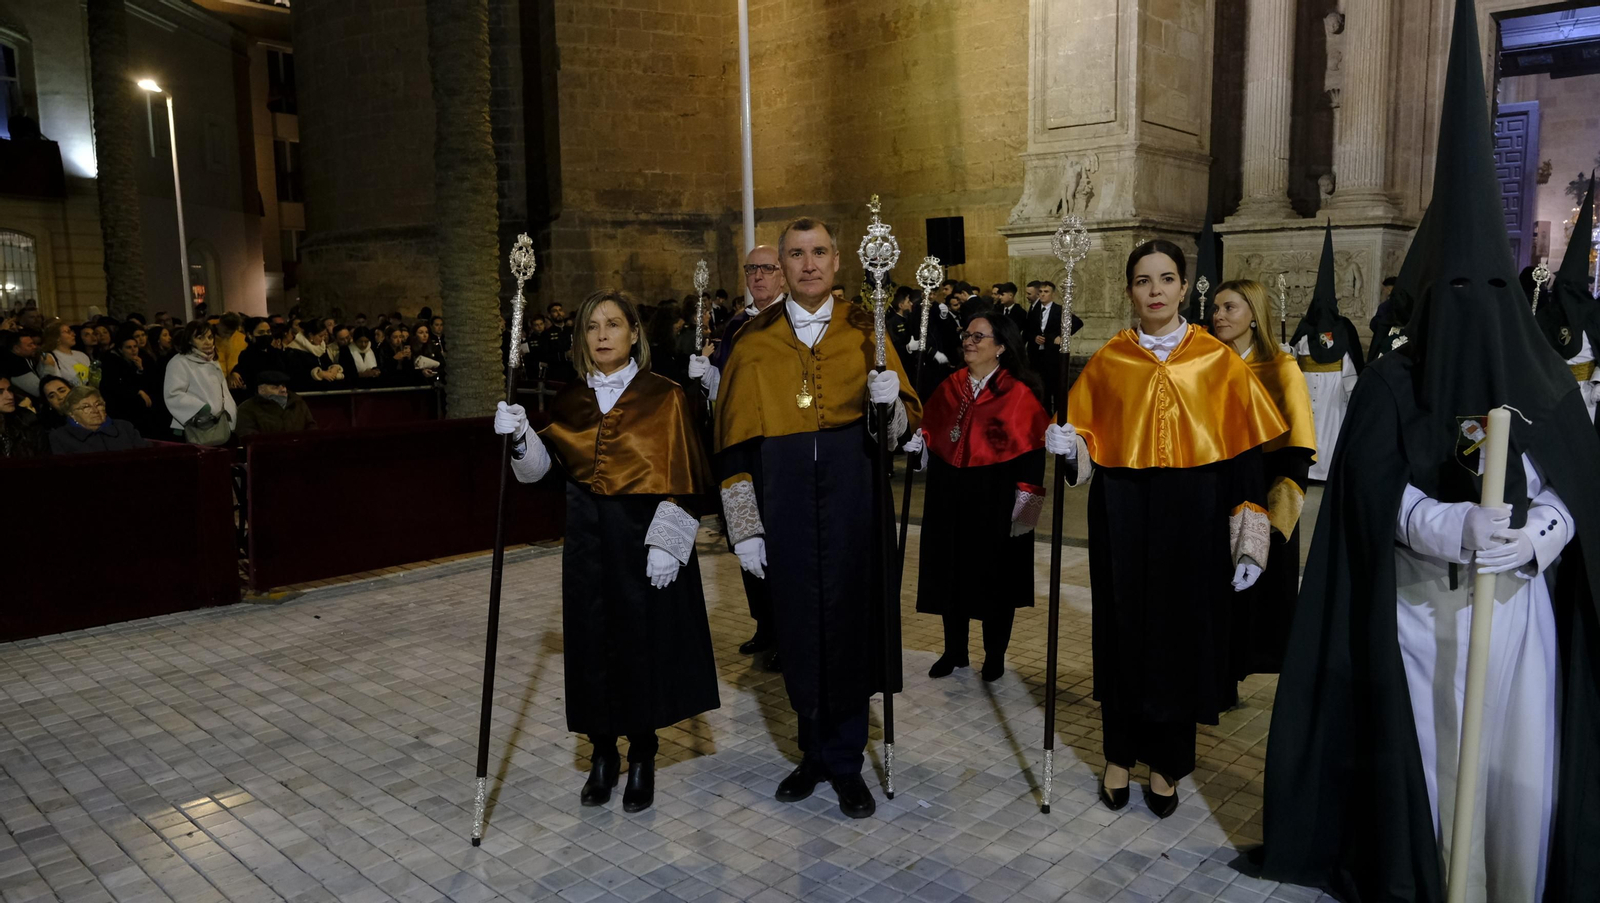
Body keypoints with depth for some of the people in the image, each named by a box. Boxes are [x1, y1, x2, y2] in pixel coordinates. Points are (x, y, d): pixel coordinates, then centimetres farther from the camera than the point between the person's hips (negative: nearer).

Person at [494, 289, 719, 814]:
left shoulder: (664, 396, -5)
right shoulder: (570, 398, 7)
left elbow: (679, 477, -8)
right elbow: (541, 465, 0)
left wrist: (666, 543, -15)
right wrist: (519, 436, -20)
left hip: (642, 532, -3)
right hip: (587, 536, 4)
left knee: (644, 641, 2)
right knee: (592, 640, 8)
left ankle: (642, 757, 20)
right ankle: (602, 753, 25)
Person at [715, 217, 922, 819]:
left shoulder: (864, 331, 6)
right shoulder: (755, 341, 6)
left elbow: (906, 426, 4)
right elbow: (736, 442, 3)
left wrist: (890, 402, -19)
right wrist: (744, 528, -2)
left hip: (851, 497, 0)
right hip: (784, 503, 1)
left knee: (849, 620, 2)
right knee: (798, 624, 7)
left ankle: (845, 762, 19)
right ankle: (816, 751, 27)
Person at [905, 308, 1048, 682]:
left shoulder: (1018, 394, -11)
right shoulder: (951, 387, 7)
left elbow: (1031, 457, -13)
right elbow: (930, 435, 12)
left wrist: (1025, 507, -16)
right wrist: (915, 442, -10)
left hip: (995, 502, -5)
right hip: (949, 498, 5)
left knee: (994, 577, 8)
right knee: (950, 573, 12)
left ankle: (994, 657, 27)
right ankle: (954, 651, 30)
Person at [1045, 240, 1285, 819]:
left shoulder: (1217, 362, 0)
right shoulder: (1107, 362, 4)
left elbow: (1245, 455, -2)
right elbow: (1086, 441, 7)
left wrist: (1249, 543, -6)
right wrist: (1068, 446, -17)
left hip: (1191, 518, -1)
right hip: (1121, 515, 1)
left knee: (1181, 634, 7)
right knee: (1123, 633, 8)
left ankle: (1167, 762, 25)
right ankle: (1120, 754, 26)